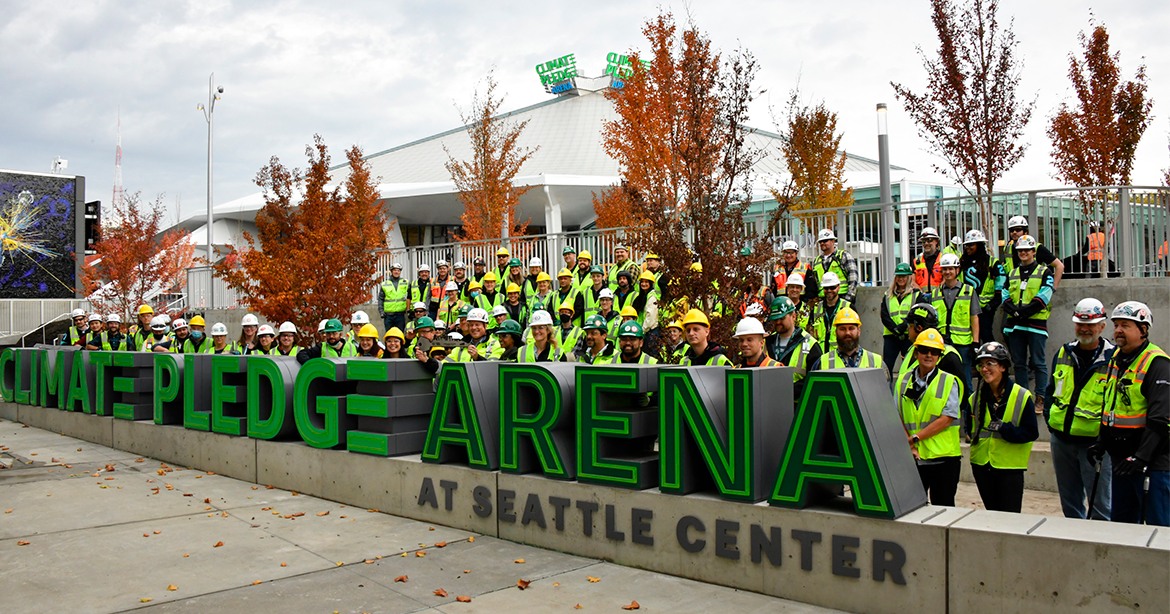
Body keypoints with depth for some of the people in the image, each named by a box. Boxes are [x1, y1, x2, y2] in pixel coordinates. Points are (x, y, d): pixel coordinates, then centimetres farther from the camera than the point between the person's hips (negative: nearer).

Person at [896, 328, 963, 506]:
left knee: (942, 509, 4)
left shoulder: (949, 382, 0)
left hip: (943, 457, -2)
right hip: (912, 458, 2)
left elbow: (947, 419, -9)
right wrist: (909, 445, -9)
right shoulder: (903, 380, 9)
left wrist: (915, 437, -13)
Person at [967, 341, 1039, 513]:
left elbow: (1031, 433, -8)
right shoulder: (976, 397, 7)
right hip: (982, 465, 4)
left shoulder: (1022, 396, -5)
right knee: (992, 516, 12)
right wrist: (973, 434, -1)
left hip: (1010, 467, -4)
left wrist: (1004, 428, -20)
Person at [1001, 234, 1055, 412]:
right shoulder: (1012, 274, 16)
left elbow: (1043, 298, -9)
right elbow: (1005, 298, 8)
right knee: (1019, 363, 8)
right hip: (1015, 325, 4)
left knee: (1038, 362, -3)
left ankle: (1041, 398, 3)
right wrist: (1014, 309, -13)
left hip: (1036, 324, -4)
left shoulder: (1044, 272, 3)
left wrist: (1023, 311, -18)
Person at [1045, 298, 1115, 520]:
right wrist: (1049, 417, 8)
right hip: (1061, 439, 5)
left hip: (1095, 442, -5)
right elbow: (1050, 390, 20)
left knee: (1100, 505, -2)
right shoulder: (1063, 353, 9)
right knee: (1069, 501, 16)